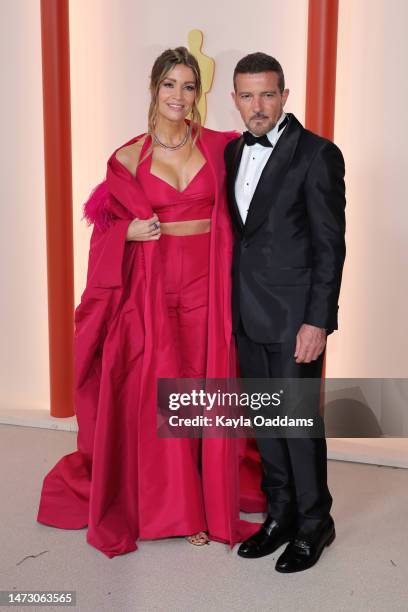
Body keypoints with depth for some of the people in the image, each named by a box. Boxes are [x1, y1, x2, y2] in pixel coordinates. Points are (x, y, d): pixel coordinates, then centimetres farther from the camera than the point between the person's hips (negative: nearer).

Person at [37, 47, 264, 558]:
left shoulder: (220, 147, 5)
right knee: (158, 396, 3)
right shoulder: (129, 157, 4)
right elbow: (111, 225, 9)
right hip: (153, 287, 0)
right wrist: (131, 232, -9)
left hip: (207, 286, 1)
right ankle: (172, 505, 21)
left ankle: (212, 497, 23)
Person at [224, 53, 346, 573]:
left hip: (294, 315, -6)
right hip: (247, 313, 6)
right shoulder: (233, 152, 11)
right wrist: (232, 304, 9)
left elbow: (329, 245, -12)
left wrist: (318, 320, -16)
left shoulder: (316, 154, -9)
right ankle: (280, 514, 30)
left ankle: (313, 525, 22)